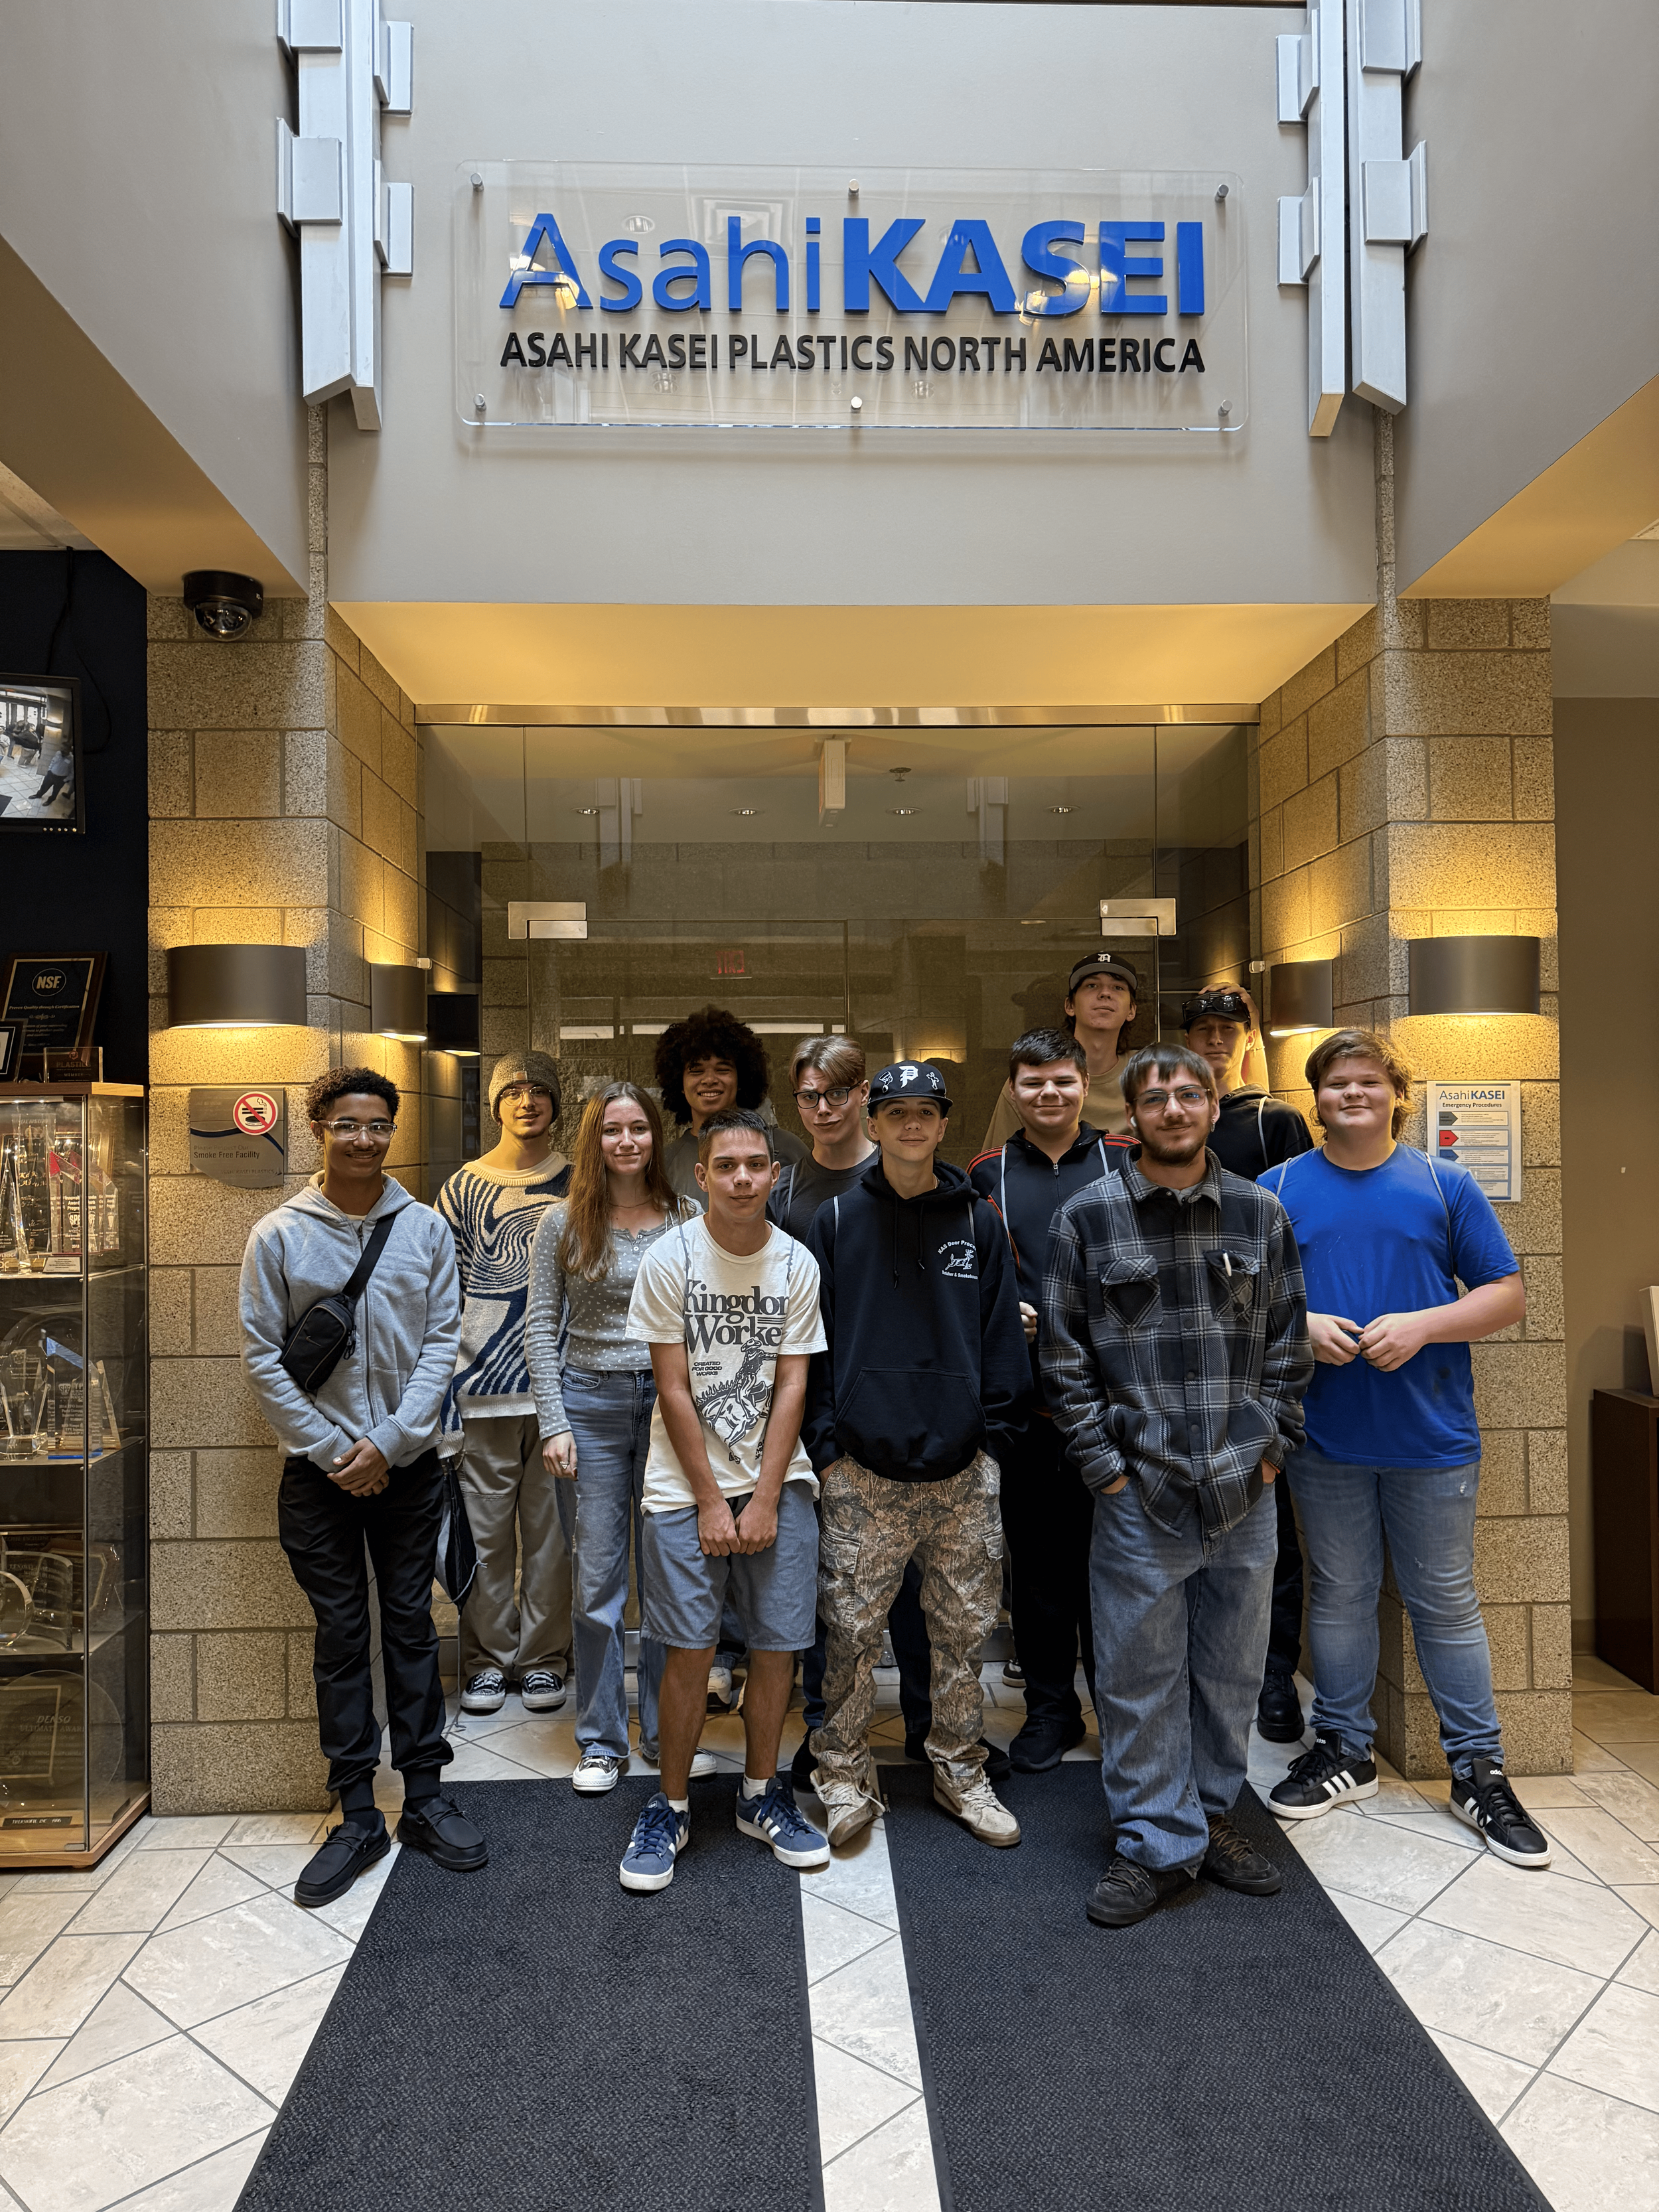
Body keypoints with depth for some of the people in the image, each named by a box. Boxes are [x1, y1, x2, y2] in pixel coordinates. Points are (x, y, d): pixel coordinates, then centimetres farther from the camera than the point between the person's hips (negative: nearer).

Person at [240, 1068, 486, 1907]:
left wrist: (389, 1442, -11)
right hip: (320, 1468, -1)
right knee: (341, 1636, 7)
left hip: (410, 1461, 1)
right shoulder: (279, 1235, -4)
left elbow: (442, 1340, -2)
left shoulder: (426, 1227, 0)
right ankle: (357, 1815, 19)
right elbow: (262, 1356, -5)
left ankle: (424, 1798, 22)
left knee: (412, 1626, 10)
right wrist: (332, 1449, -10)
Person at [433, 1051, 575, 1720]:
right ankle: (487, 1659, 22)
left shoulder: (575, 1183, 6)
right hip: (482, 1385, 0)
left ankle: (543, 1658, 21)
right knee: (484, 1526, 6)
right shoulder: (465, 1185, 6)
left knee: (550, 1525, 7)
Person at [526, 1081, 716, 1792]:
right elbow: (542, 1327, 2)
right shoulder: (563, 1223, 1)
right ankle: (600, 1742, 21)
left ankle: (666, 1733, 24)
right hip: (591, 1401, -1)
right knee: (598, 1579, 5)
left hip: (670, 1398, 1)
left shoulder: (684, 1221, 3)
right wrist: (554, 1423, -4)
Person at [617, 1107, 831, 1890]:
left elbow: (791, 1385, -2)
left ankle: (760, 1793, 26)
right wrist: (710, 1501, -8)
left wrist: (765, 1498, -8)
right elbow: (673, 1390, -7)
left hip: (778, 1482, 2)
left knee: (778, 1645, 5)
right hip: (685, 1484, -2)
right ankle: (670, 1807, 19)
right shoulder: (669, 1259, -8)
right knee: (690, 1649, -1)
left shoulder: (797, 1264, -1)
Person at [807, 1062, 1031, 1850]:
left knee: (962, 1630, 12)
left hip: (960, 1469, 2)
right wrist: (825, 1444, -3)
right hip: (864, 1470, -1)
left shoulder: (979, 1224, 6)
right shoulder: (837, 1221, 1)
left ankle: (960, 1771, 29)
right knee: (852, 1629, 5)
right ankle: (844, 1777, 22)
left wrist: (993, 1435, 1)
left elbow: (1002, 1336, 8)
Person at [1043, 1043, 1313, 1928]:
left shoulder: (1260, 1213, 5)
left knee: (1231, 1671, 16)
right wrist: (1106, 1465, -7)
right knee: (1139, 1676, 5)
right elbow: (1064, 1356, -3)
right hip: (1140, 1490, -3)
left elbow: (1289, 1343, 10)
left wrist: (1272, 1448, 2)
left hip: (1244, 1490, 3)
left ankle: (1210, 1816, 35)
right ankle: (1155, 1843, 21)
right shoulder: (1088, 1216, -4)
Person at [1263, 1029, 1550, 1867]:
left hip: (1433, 1437, -1)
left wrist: (1420, 1326, -15)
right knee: (1339, 1595, 13)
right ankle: (1342, 1751, 29)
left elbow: (1507, 1293, 0)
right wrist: (1300, 1325, -14)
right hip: (1325, 1438, 1)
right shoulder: (1278, 1190, 3)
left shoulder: (1445, 1186, 1)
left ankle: (1478, 1770, 24)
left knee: (1447, 1602, 9)